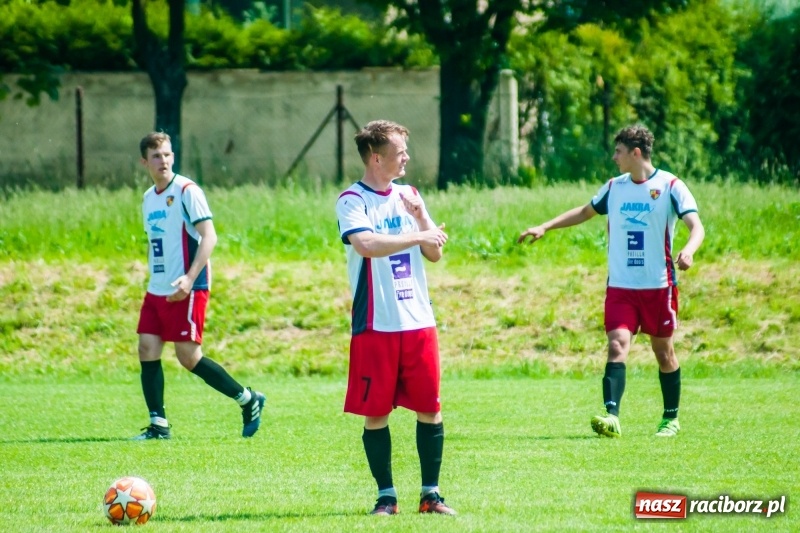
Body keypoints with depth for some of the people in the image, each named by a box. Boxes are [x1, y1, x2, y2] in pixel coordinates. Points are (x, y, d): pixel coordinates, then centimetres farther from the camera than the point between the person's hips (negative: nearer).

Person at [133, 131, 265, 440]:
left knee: (188, 356, -8)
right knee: (147, 350, -2)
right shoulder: (149, 198, 14)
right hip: (157, 289, 8)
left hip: (186, 290, -8)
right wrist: (153, 279, 18)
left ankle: (249, 400, 7)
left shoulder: (187, 191, -10)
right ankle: (158, 424, 3)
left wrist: (189, 278, -24)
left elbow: (209, 236, -16)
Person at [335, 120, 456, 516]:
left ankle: (430, 494, 11)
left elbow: (435, 253, 10)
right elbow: (366, 244, -24)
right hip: (375, 324, -5)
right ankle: (386, 495, 9)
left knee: (430, 409, 3)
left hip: (418, 321, 5)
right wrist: (417, 236, -18)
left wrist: (420, 216, -7)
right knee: (376, 413, -1)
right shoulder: (352, 200, -6)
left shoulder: (408, 196, 12)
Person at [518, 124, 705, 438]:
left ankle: (671, 418, 25)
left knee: (662, 349, 8)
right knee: (617, 344, -14)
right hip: (620, 286, 3)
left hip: (658, 285, -3)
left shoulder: (670, 187, -7)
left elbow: (696, 226, -16)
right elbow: (585, 212, 26)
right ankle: (612, 416, -26)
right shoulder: (614, 187, 9)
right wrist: (545, 227, 22)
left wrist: (689, 250, -37)